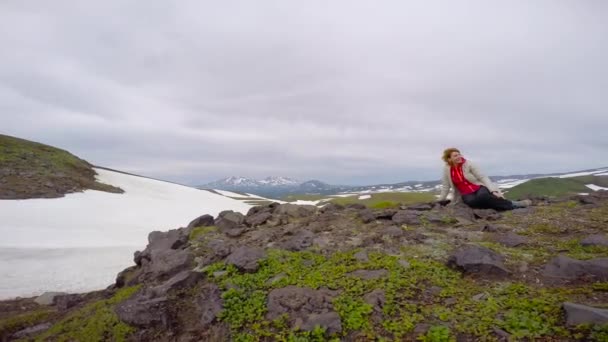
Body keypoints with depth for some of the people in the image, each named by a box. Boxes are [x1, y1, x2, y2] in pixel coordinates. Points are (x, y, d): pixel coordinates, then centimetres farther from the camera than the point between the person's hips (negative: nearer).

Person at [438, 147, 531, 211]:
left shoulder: (469, 164, -9)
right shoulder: (447, 170, -5)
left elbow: (483, 177, -11)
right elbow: (446, 186, 5)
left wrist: (493, 190, -23)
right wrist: (440, 201, 5)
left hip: (479, 188, -1)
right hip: (467, 194, 1)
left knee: (482, 196, -38)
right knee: (472, 201, -36)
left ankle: (514, 203, -21)